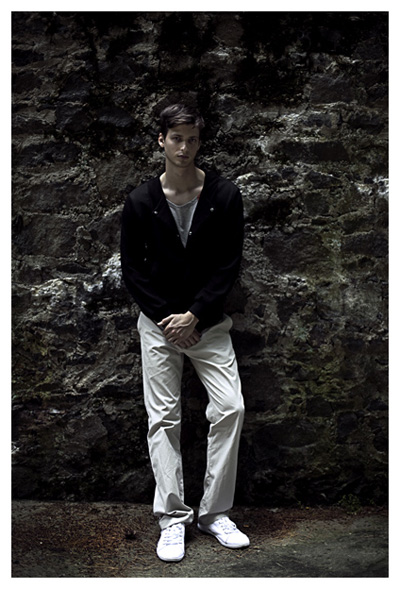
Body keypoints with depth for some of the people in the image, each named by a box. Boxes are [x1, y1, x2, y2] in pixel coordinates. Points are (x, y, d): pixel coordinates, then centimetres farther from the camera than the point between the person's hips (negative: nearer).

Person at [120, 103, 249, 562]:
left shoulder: (224, 196, -4)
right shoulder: (141, 201, -3)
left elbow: (229, 266, -5)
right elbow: (131, 269, -1)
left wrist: (194, 315, -12)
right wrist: (166, 317, -10)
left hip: (208, 322, 1)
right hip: (158, 322, 0)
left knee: (231, 408, -8)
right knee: (163, 419, 0)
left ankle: (215, 513, 9)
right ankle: (172, 519, 12)